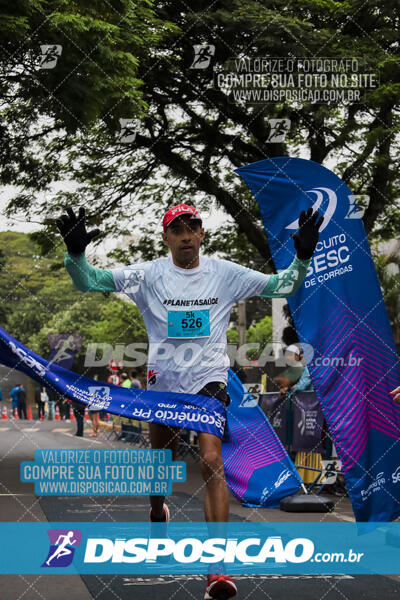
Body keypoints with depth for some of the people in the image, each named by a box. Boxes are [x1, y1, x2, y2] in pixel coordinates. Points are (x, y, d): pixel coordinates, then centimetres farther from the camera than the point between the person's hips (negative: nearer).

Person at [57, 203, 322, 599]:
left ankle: (218, 567, -18)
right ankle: (157, 513, 52)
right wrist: (75, 253, -29)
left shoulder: (225, 273, 0)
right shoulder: (148, 274, -3)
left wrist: (302, 258, -15)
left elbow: (280, 286, 3)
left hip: (209, 379, -1)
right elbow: (89, 281, -9)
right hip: (163, 380, 1)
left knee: (211, 461, -17)